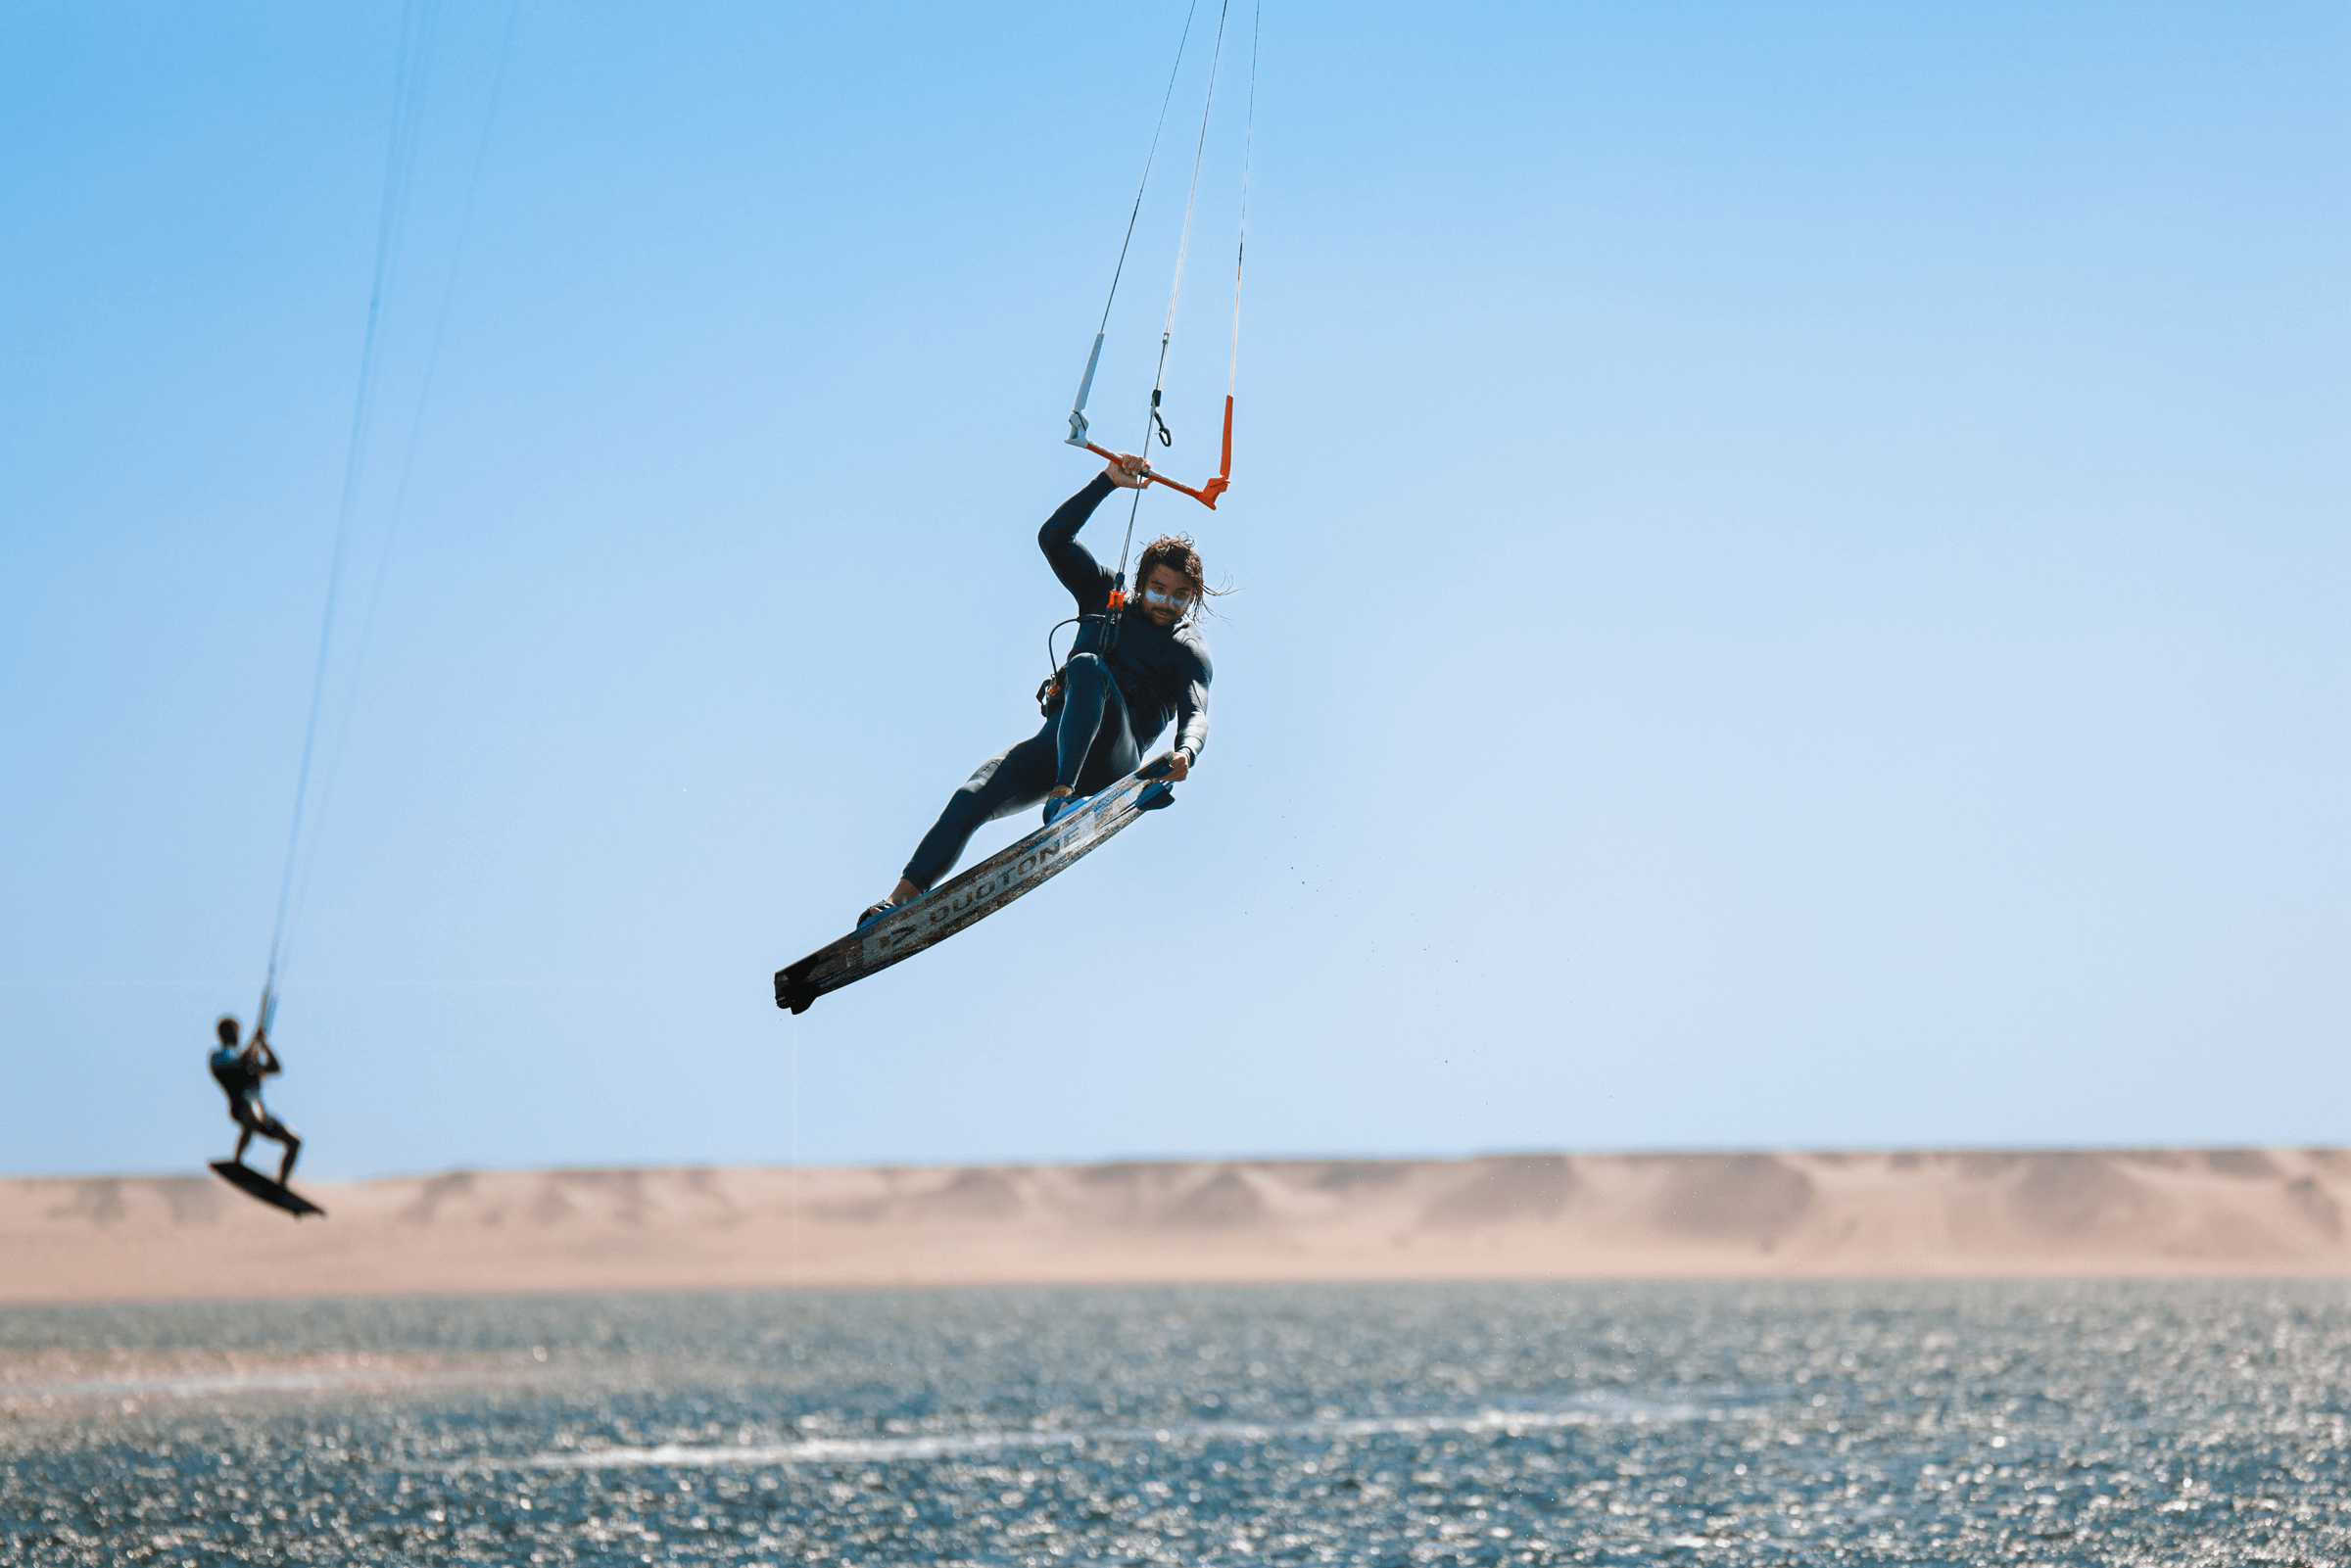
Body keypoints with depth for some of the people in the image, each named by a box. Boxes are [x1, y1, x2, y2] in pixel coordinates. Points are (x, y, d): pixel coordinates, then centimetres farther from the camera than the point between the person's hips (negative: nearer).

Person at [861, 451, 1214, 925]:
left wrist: (1185, 752, -34)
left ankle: (1063, 794, -48)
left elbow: (1196, 714, -10)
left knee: (1088, 667, -33)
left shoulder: (1189, 651, 7)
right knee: (972, 798, -22)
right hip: (1056, 742, 4)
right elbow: (1053, 538, 9)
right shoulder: (1104, 595, 18)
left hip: (1111, 758, -4)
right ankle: (902, 897, -24)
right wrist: (1107, 482, 0)